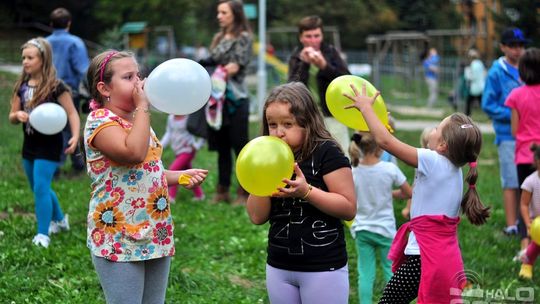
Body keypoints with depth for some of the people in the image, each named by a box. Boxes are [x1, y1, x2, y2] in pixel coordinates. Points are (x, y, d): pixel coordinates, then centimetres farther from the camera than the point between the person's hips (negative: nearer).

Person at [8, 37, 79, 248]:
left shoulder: (55, 86, -14)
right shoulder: (22, 86, 4)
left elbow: (72, 113, -13)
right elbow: (12, 118, 9)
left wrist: (75, 136, -28)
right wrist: (18, 115, -15)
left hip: (49, 145, -7)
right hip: (29, 144, 7)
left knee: (41, 187, -12)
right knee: (39, 189, 17)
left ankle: (43, 234, -4)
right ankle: (59, 220, 38)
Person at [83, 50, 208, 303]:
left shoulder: (137, 120, 14)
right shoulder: (100, 120, -13)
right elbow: (133, 153, -31)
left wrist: (180, 176, 10)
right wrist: (143, 107, -21)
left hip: (156, 235, 9)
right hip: (119, 240, -9)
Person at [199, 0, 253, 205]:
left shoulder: (244, 37, -3)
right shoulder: (219, 38, 16)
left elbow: (238, 65, -12)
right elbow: (211, 63, 15)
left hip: (235, 98, -6)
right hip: (217, 97, 6)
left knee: (239, 146, -1)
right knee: (222, 146, 10)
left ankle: (244, 192, 5)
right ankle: (223, 191, 16)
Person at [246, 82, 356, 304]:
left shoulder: (326, 153, -10)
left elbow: (349, 208, -15)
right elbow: (257, 217, 1)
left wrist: (306, 191, -25)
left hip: (324, 268, -6)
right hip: (278, 267, 6)